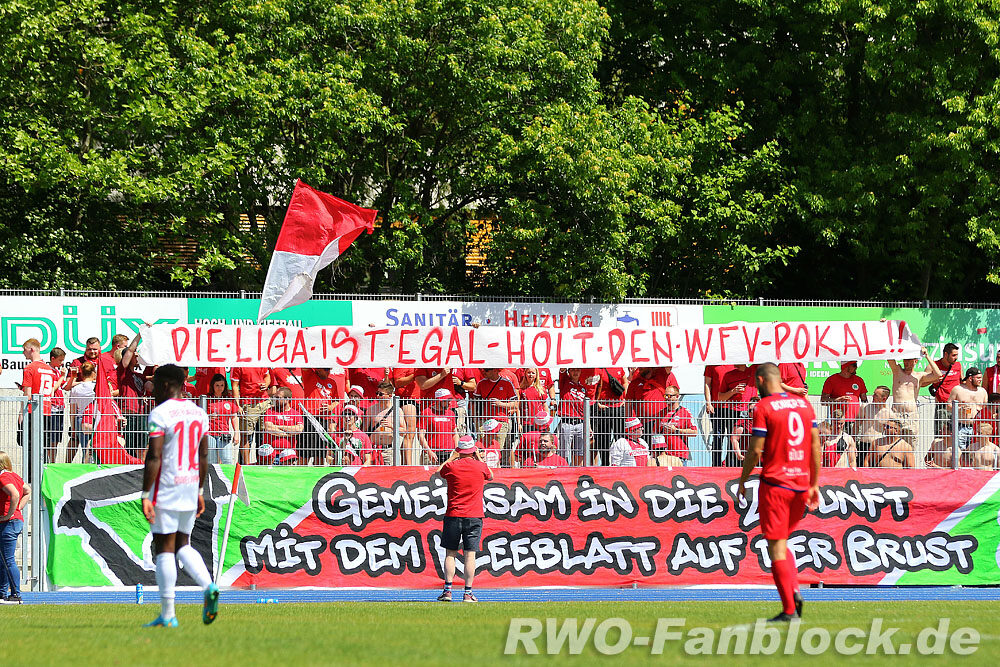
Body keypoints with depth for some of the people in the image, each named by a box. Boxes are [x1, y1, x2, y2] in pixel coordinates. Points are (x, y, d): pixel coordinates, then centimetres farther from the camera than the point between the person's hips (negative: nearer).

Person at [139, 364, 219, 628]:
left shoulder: (160, 414, -12)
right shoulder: (198, 413, 10)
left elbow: (153, 457, -17)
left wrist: (145, 496, -16)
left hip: (166, 487, -7)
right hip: (190, 487, 7)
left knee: (165, 549, -1)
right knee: (182, 545, 17)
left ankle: (167, 614, 0)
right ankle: (209, 587, -7)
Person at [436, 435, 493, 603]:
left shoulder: (451, 467, -3)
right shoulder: (480, 467, -2)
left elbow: (439, 472, 21)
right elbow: (490, 476, 22)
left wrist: (451, 458, 25)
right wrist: (480, 459, 25)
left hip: (453, 515, 0)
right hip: (474, 516, 0)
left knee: (450, 554, 6)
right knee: (470, 555, -1)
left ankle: (447, 590, -1)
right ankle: (468, 593, -4)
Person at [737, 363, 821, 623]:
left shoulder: (763, 407, -7)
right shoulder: (804, 404, 10)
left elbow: (755, 450, -10)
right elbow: (816, 446, 11)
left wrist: (742, 482, 2)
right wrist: (814, 484, 17)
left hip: (775, 483, -6)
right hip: (802, 484, 6)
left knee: (776, 547, -2)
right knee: (782, 542, 20)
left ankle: (789, 609, -6)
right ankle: (794, 591, 1)